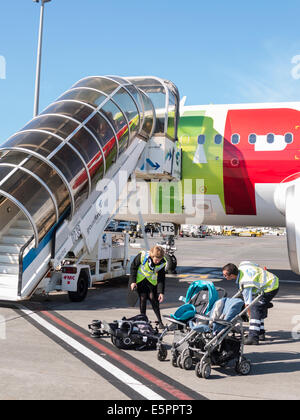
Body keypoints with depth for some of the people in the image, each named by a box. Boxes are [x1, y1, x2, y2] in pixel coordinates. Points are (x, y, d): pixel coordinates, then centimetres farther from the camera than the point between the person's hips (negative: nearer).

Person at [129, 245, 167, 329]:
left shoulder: (162, 263, -19)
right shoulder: (142, 256, -26)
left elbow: (161, 278, -11)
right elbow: (133, 267, -10)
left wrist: (161, 292, -16)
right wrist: (132, 281, -12)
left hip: (152, 281, 1)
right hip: (140, 281, -1)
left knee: (153, 299, -6)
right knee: (142, 299, -6)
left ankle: (160, 321, 3)